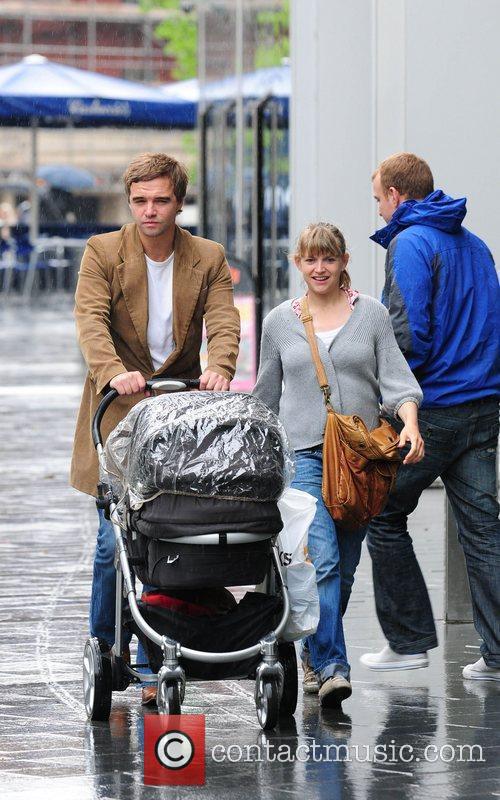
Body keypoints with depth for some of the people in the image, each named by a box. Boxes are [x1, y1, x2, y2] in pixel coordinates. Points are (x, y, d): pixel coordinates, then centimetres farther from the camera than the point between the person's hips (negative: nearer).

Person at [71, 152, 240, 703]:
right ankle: (103, 648, 13)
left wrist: (220, 368, -28)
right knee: (116, 539, -6)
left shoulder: (209, 259, 6)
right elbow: (90, 318, -15)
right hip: (117, 410, -2)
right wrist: (113, 371, -33)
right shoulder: (102, 252, -1)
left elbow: (223, 322, -6)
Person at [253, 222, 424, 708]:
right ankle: (331, 667, -22)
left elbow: (396, 378, 1)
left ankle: (315, 655, 26)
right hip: (303, 454, -1)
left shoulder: (371, 314, 6)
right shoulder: (279, 322, 9)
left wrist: (410, 424, -16)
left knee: (344, 568, 7)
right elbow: (266, 395, 17)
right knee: (322, 561, -17)